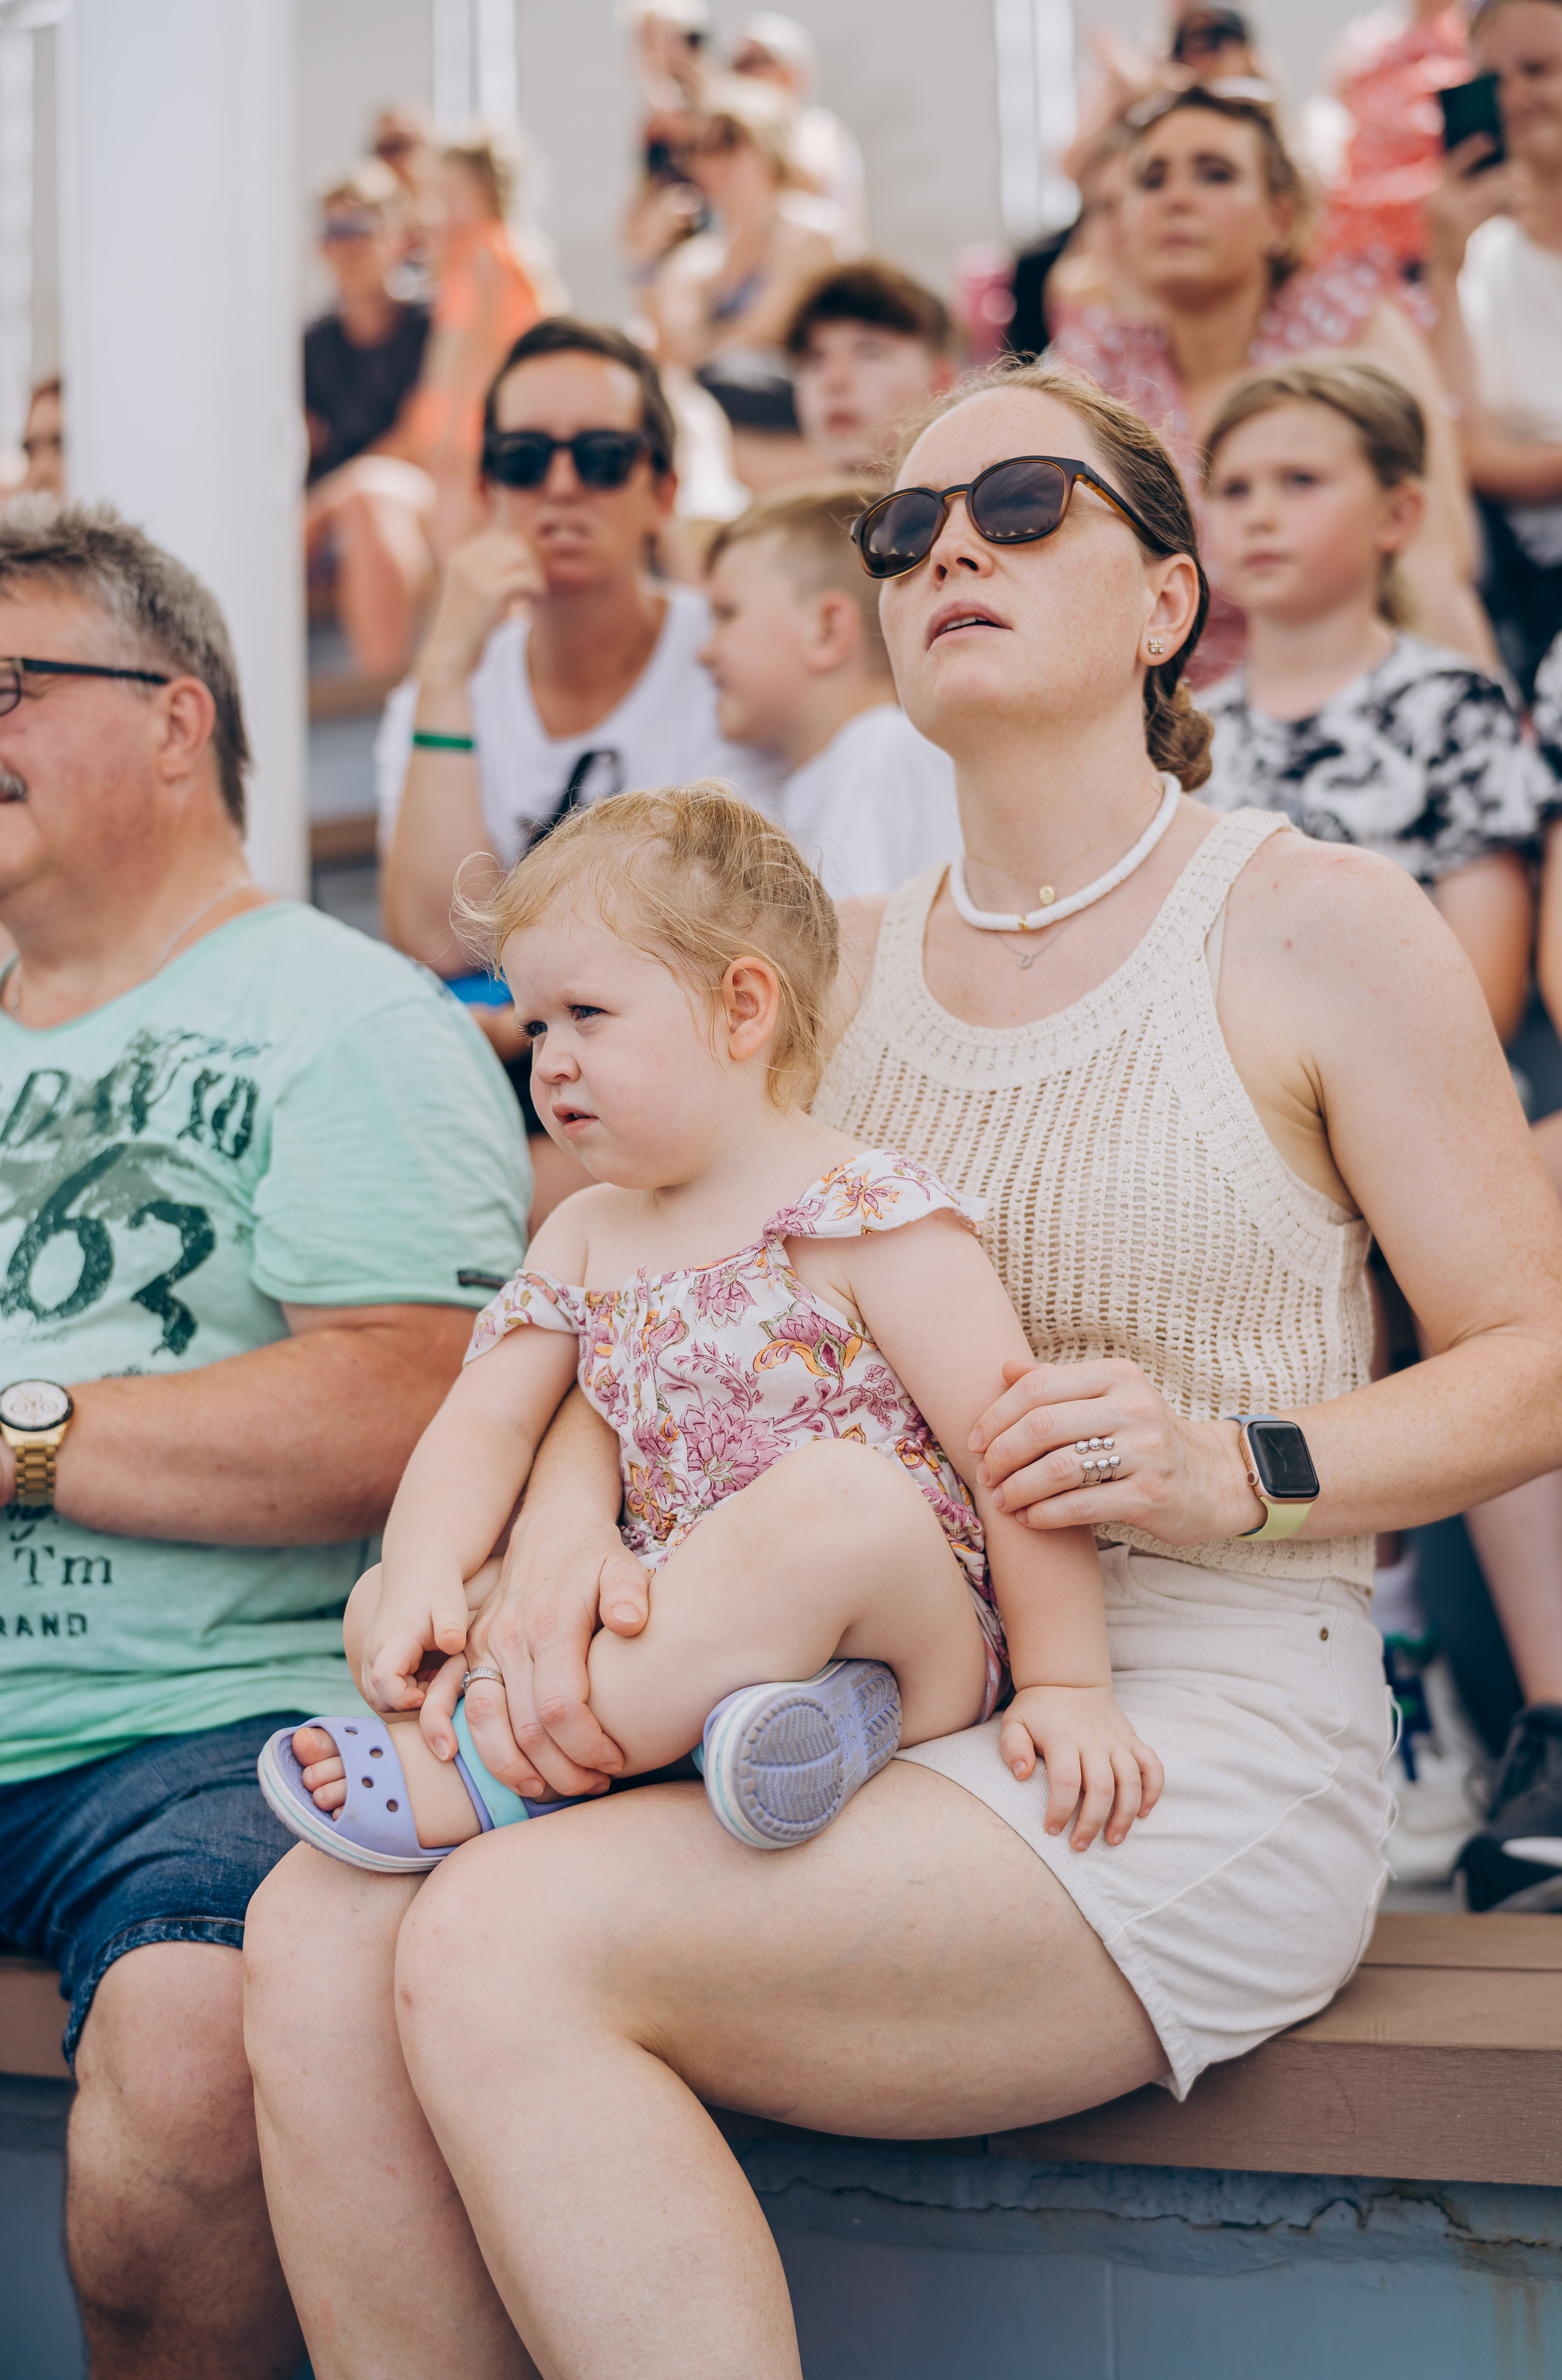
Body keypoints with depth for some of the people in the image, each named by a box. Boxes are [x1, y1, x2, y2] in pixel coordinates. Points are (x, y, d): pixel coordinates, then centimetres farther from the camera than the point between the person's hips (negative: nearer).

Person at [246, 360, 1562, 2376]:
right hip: (853, 1733, 5)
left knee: (505, 1949, -26)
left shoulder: (1319, 925, 0)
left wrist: (1237, 1470, -18)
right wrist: (558, 1532, -12)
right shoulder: (840, 961, 16)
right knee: (322, 1929, -20)